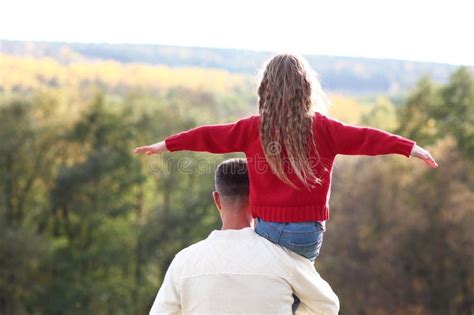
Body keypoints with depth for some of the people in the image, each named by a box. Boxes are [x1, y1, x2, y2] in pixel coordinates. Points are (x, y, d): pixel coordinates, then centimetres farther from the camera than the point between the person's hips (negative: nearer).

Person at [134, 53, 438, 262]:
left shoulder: (254, 128, 0)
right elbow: (364, 138, -3)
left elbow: (210, 136, 8)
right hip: (308, 232, 0)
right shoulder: (322, 128, -2)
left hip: (268, 228, 0)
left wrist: (166, 145, 19)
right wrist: (410, 148, 1)